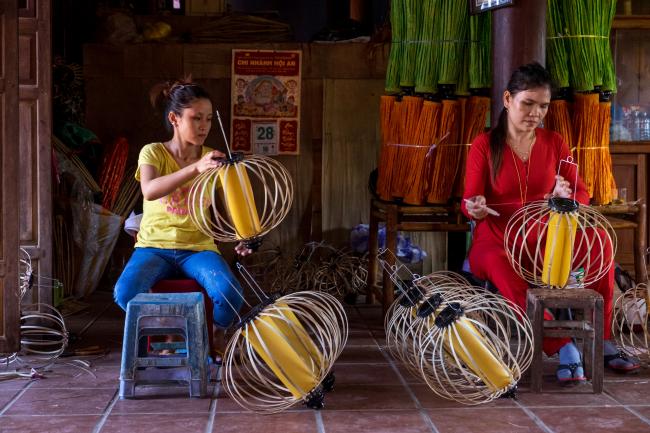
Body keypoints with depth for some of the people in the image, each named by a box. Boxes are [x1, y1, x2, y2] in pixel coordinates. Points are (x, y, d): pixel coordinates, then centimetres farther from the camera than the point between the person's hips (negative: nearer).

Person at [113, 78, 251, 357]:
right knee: (125, 293, -32)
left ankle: (215, 338, 5)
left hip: (198, 247, 1)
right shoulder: (154, 153, -3)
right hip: (154, 245, -1)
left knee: (229, 294, -30)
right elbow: (149, 191, -26)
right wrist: (195, 168, -41)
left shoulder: (213, 158, 6)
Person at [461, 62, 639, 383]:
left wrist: (566, 197, -17)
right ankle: (563, 348, -40)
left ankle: (601, 341, -17)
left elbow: (582, 195, 7)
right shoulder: (485, 145, -1)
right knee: (497, 266, -40)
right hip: (497, 242, -3)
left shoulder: (554, 143, 8)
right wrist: (475, 208, -31)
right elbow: (469, 201, -6)